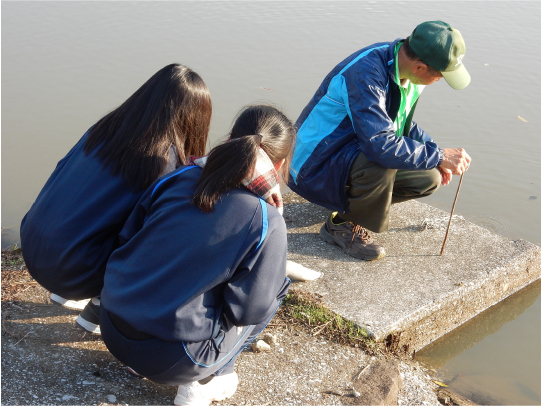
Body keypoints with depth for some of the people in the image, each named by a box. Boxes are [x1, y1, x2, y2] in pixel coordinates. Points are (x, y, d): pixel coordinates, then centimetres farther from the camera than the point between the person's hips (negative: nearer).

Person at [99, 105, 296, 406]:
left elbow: (128, 237, 8)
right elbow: (248, 311, -9)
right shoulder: (267, 224, -14)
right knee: (276, 289, 13)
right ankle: (204, 380, 9)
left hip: (112, 328, 6)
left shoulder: (181, 177, -1)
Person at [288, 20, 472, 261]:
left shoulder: (404, 68, -3)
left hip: (357, 152, 9)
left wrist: (435, 153, 2)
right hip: (315, 166, -9)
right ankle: (343, 225, -10)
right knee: (382, 163, -36)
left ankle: (350, 200, 13)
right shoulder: (364, 74, -32)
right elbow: (380, 144, -39)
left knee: (429, 178, -2)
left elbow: (402, 123, 15)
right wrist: (438, 156, -29)